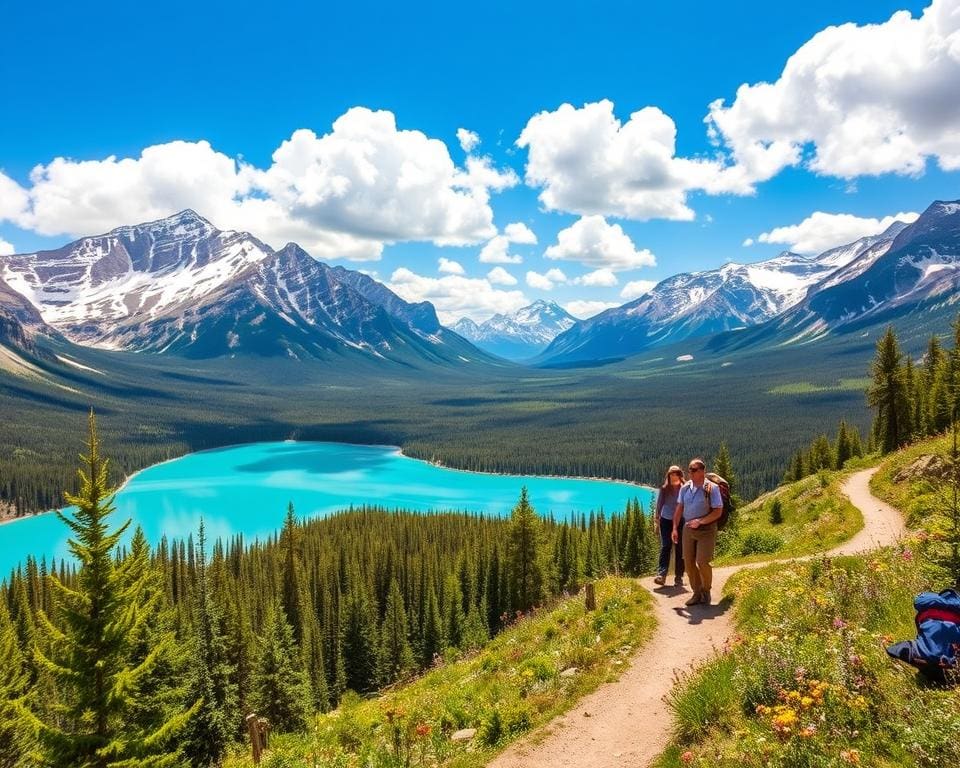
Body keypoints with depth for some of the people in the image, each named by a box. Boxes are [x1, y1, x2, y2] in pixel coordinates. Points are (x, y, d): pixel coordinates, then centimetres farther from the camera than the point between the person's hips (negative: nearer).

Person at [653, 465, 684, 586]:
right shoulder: (664, 489, 2)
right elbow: (659, 505, 7)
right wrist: (656, 521, 6)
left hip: (680, 522, -1)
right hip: (666, 521, 1)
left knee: (679, 549, 4)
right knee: (665, 547, -8)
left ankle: (679, 577, 11)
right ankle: (661, 574, -15)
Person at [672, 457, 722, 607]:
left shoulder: (712, 488, -11)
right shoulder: (685, 487, 3)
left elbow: (718, 511, -12)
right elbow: (679, 509, 9)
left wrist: (700, 521, -19)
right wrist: (675, 528, 4)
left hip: (706, 530, -5)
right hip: (688, 529, 5)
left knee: (703, 562, -10)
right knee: (689, 562, 5)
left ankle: (706, 591, 15)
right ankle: (697, 593, 20)